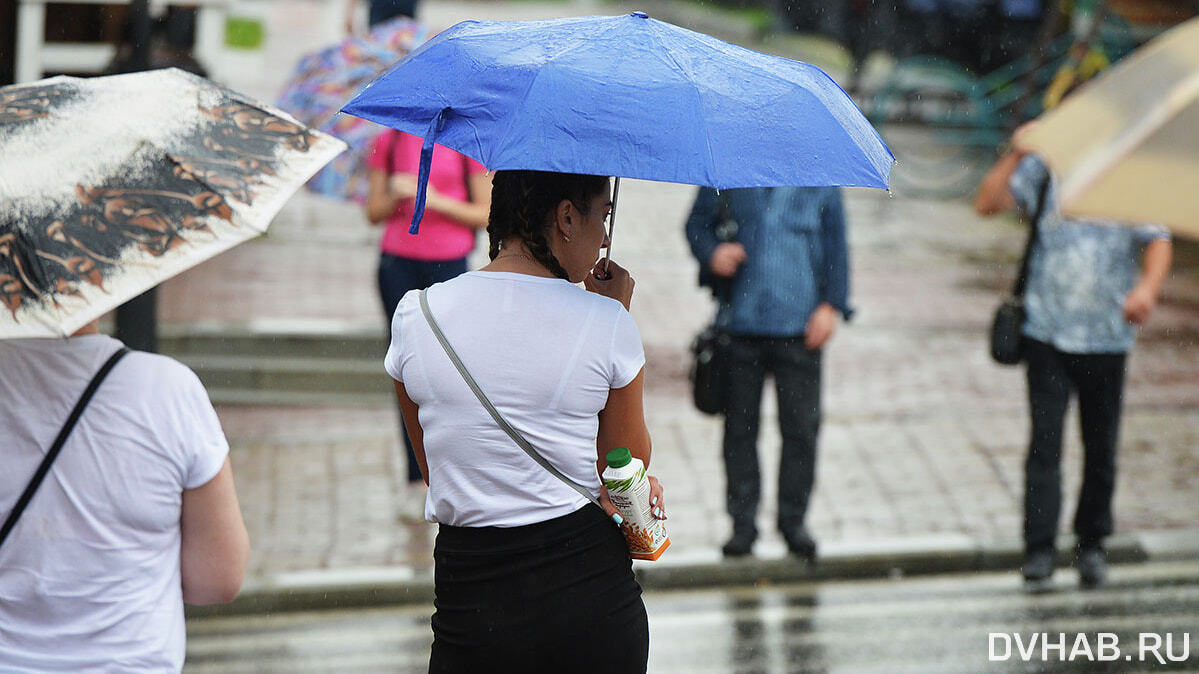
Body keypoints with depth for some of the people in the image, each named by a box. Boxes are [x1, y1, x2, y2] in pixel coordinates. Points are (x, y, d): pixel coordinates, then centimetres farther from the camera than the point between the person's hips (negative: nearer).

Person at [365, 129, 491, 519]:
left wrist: (436, 200, -14)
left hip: (448, 266, -2)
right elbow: (374, 213, 11)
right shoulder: (389, 142, 8)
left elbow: (485, 214, -1)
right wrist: (395, 197, -10)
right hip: (398, 263, 2)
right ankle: (417, 479, 6)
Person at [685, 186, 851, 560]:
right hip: (740, 322, 0)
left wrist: (830, 304, -1)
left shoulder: (818, 182, 4)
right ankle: (743, 522, 16)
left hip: (799, 325, 0)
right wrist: (712, 253, -11)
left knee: (801, 427, 2)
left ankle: (793, 521, 17)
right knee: (740, 427, 5)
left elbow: (836, 243, 7)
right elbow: (698, 223, 12)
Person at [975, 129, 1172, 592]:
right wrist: (1015, 156, -13)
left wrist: (1147, 287, -22)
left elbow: (1158, 242, -3)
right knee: (1044, 441, -7)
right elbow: (988, 203, -1)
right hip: (1047, 331, -1)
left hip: (1106, 334, 1)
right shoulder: (1045, 168, 5)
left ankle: (1091, 545, 23)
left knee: (1100, 447, 7)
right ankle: (1039, 552, -5)